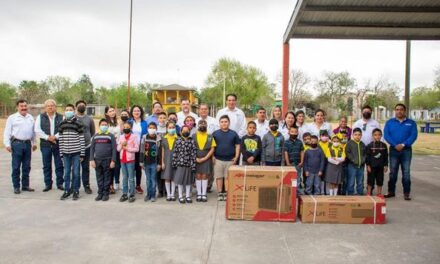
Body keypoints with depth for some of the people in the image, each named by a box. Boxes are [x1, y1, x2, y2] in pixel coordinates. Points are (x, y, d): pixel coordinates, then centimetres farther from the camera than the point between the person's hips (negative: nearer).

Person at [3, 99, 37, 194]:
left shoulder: (31, 117, 13)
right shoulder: (12, 118, 0)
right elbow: (7, 132, -2)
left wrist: (34, 143, 16)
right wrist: (7, 144, -8)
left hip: (28, 143, 4)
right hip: (17, 143, -4)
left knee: (27, 166, 9)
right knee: (16, 167, 0)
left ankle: (25, 185, 18)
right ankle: (16, 187, 8)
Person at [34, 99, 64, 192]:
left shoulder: (61, 117, 7)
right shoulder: (40, 117, 8)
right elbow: (37, 130, -2)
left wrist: (55, 137, -16)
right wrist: (48, 137, -12)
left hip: (58, 144, -1)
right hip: (45, 145, 1)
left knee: (59, 165, 3)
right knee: (46, 166, 6)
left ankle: (60, 183, 13)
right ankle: (48, 184, 15)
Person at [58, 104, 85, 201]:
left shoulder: (78, 123, -4)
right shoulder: (62, 124, 8)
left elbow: (82, 139, -4)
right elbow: (60, 140, 9)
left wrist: (82, 154, -6)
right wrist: (61, 154, 7)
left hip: (76, 153, -3)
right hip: (66, 153, 3)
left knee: (76, 173, 3)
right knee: (66, 173, 9)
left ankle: (76, 191, 14)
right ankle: (67, 190, 20)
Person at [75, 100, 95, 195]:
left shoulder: (89, 119, 8)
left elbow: (93, 132, 13)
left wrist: (91, 142, 8)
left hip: (86, 147, 1)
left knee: (86, 167, 8)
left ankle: (86, 186, 16)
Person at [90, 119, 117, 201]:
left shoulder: (111, 136, 1)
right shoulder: (95, 136, 10)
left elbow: (114, 149, -3)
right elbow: (92, 148, 10)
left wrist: (113, 161, -10)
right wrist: (92, 160, 0)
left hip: (107, 160, -3)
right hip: (97, 160, 3)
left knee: (107, 177, 2)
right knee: (99, 177, 8)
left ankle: (106, 193, 10)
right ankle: (100, 193, 16)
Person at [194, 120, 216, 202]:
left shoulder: (210, 136, 3)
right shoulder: (194, 136, 4)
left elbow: (212, 149, -1)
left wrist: (205, 158, -11)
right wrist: (195, 158, -11)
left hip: (206, 159, 0)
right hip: (196, 159, 0)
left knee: (204, 176, 3)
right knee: (198, 176, 5)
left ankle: (204, 194, 8)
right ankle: (199, 194, 12)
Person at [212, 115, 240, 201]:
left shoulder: (233, 134, 4)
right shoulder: (215, 133, 3)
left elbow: (237, 145, 7)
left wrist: (236, 157, 0)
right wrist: (212, 157, -1)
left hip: (230, 160, 0)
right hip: (218, 159, 0)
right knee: (219, 177, 4)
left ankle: (227, 193, 15)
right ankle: (220, 193, 12)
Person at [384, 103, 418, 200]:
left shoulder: (411, 123, 5)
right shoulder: (389, 122, 6)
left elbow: (414, 135, -6)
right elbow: (386, 135, -4)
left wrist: (403, 145, -19)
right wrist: (395, 145, -17)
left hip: (406, 150, -1)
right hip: (393, 150, 1)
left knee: (406, 173, 1)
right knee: (393, 172, 7)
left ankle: (406, 193, 7)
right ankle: (391, 191, 15)